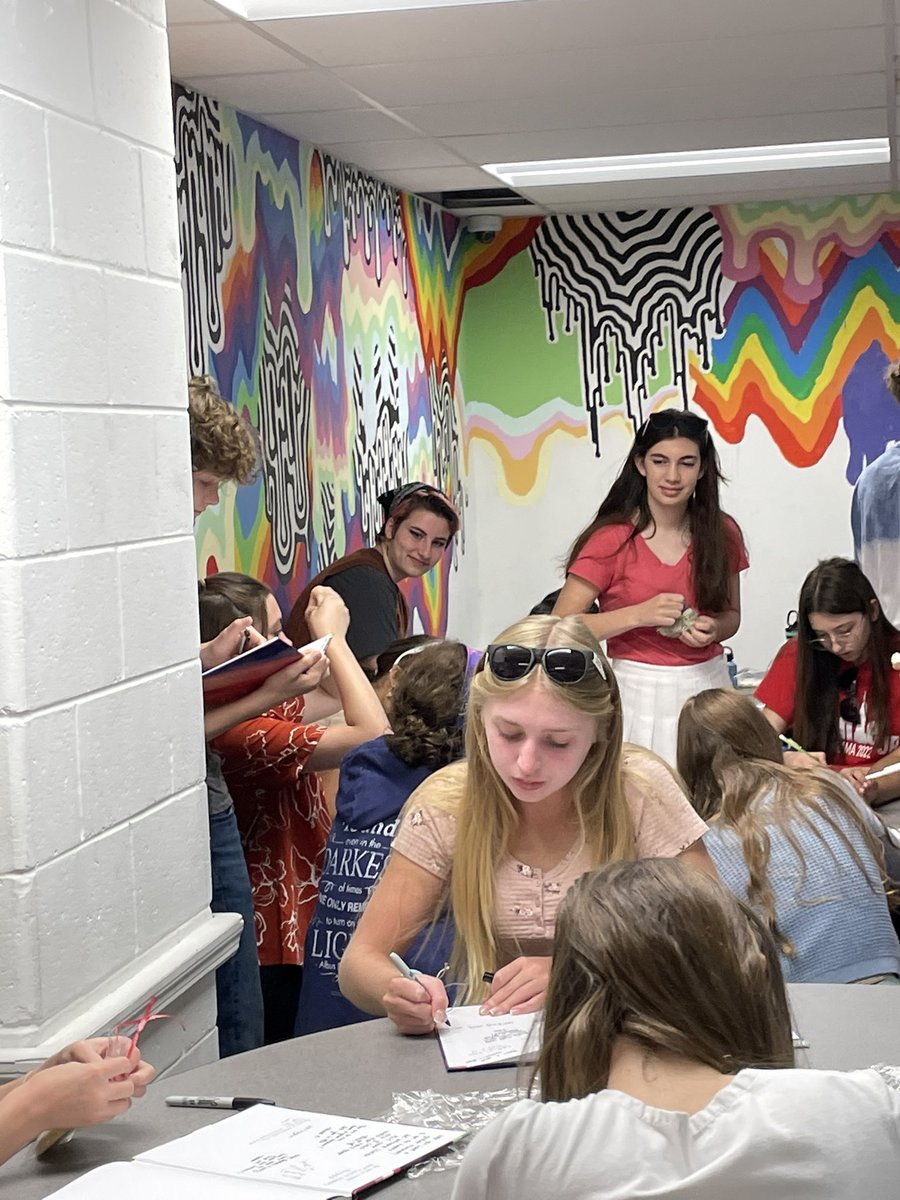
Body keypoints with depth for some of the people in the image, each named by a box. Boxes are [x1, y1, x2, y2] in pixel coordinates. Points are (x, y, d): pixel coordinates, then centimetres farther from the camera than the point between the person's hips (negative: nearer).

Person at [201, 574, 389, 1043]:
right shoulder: (239, 733, -26)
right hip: (278, 946, -10)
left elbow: (333, 694, 24)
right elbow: (373, 733, -27)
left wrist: (327, 636, 8)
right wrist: (333, 637, -18)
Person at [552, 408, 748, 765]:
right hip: (639, 693, -3)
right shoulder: (611, 539, -7)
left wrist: (712, 629, -6)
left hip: (707, 685, 3)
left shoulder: (722, 534, 4)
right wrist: (639, 615, -19)